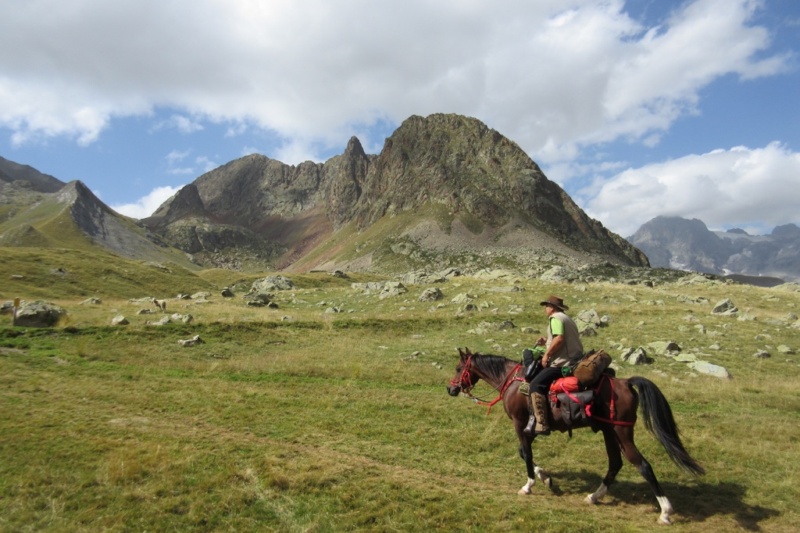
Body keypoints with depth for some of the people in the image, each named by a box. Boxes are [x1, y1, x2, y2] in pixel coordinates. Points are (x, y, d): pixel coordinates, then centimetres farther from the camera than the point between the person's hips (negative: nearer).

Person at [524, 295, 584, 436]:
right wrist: (546, 341, 17)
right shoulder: (567, 319, 23)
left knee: (536, 384, -17)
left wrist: (547, 354, -16)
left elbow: (559, 339, -23)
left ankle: (540, 424, -25)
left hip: (563, 363, -11)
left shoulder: (555, 318, -8)